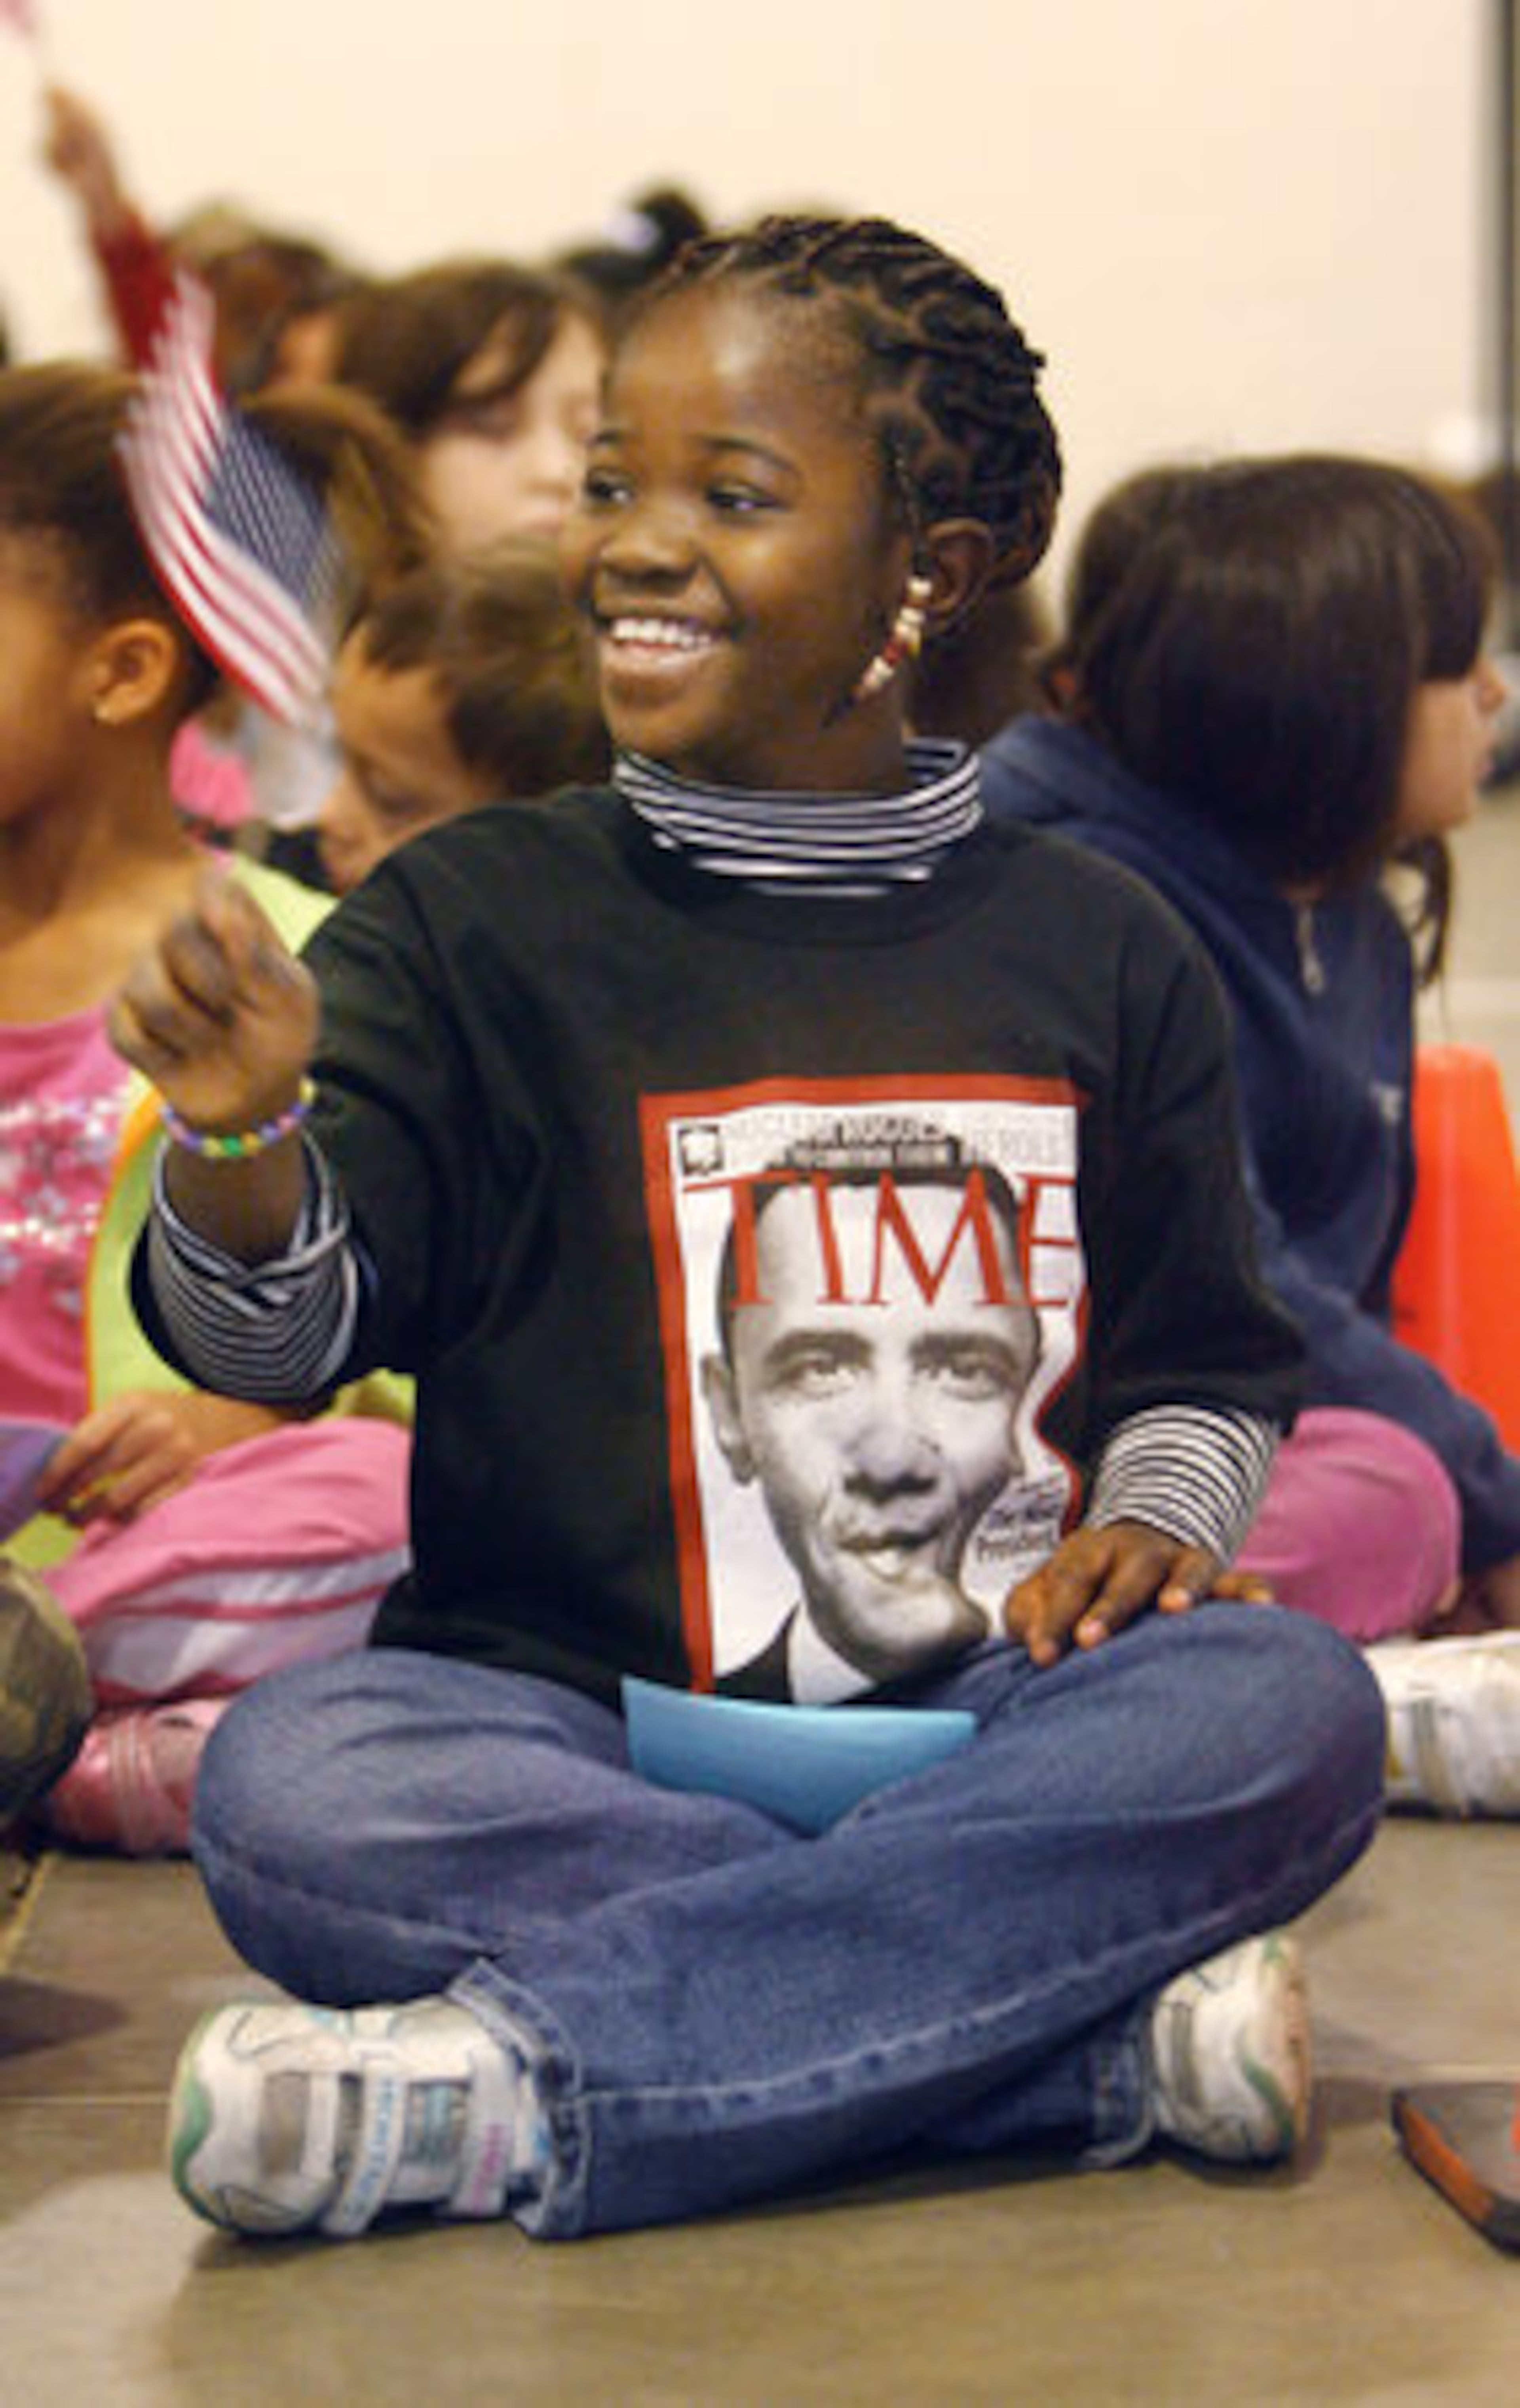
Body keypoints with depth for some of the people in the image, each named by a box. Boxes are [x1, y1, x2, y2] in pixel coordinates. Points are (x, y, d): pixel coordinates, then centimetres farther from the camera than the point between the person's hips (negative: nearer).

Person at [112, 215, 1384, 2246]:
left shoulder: (1097, 955, 11)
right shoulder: (472, 921, 5)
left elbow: (1208, 1367, 19)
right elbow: (285, 1334, -6)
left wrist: (1152, 1520, -3)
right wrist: (238, 1142, -28)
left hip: (979, 1734, 2)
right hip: (576, 1732, -1)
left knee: (1289, 1706, -29)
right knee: (289, 1779, -32)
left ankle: (511, 2084, -31)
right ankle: (1115, 2027, -31)